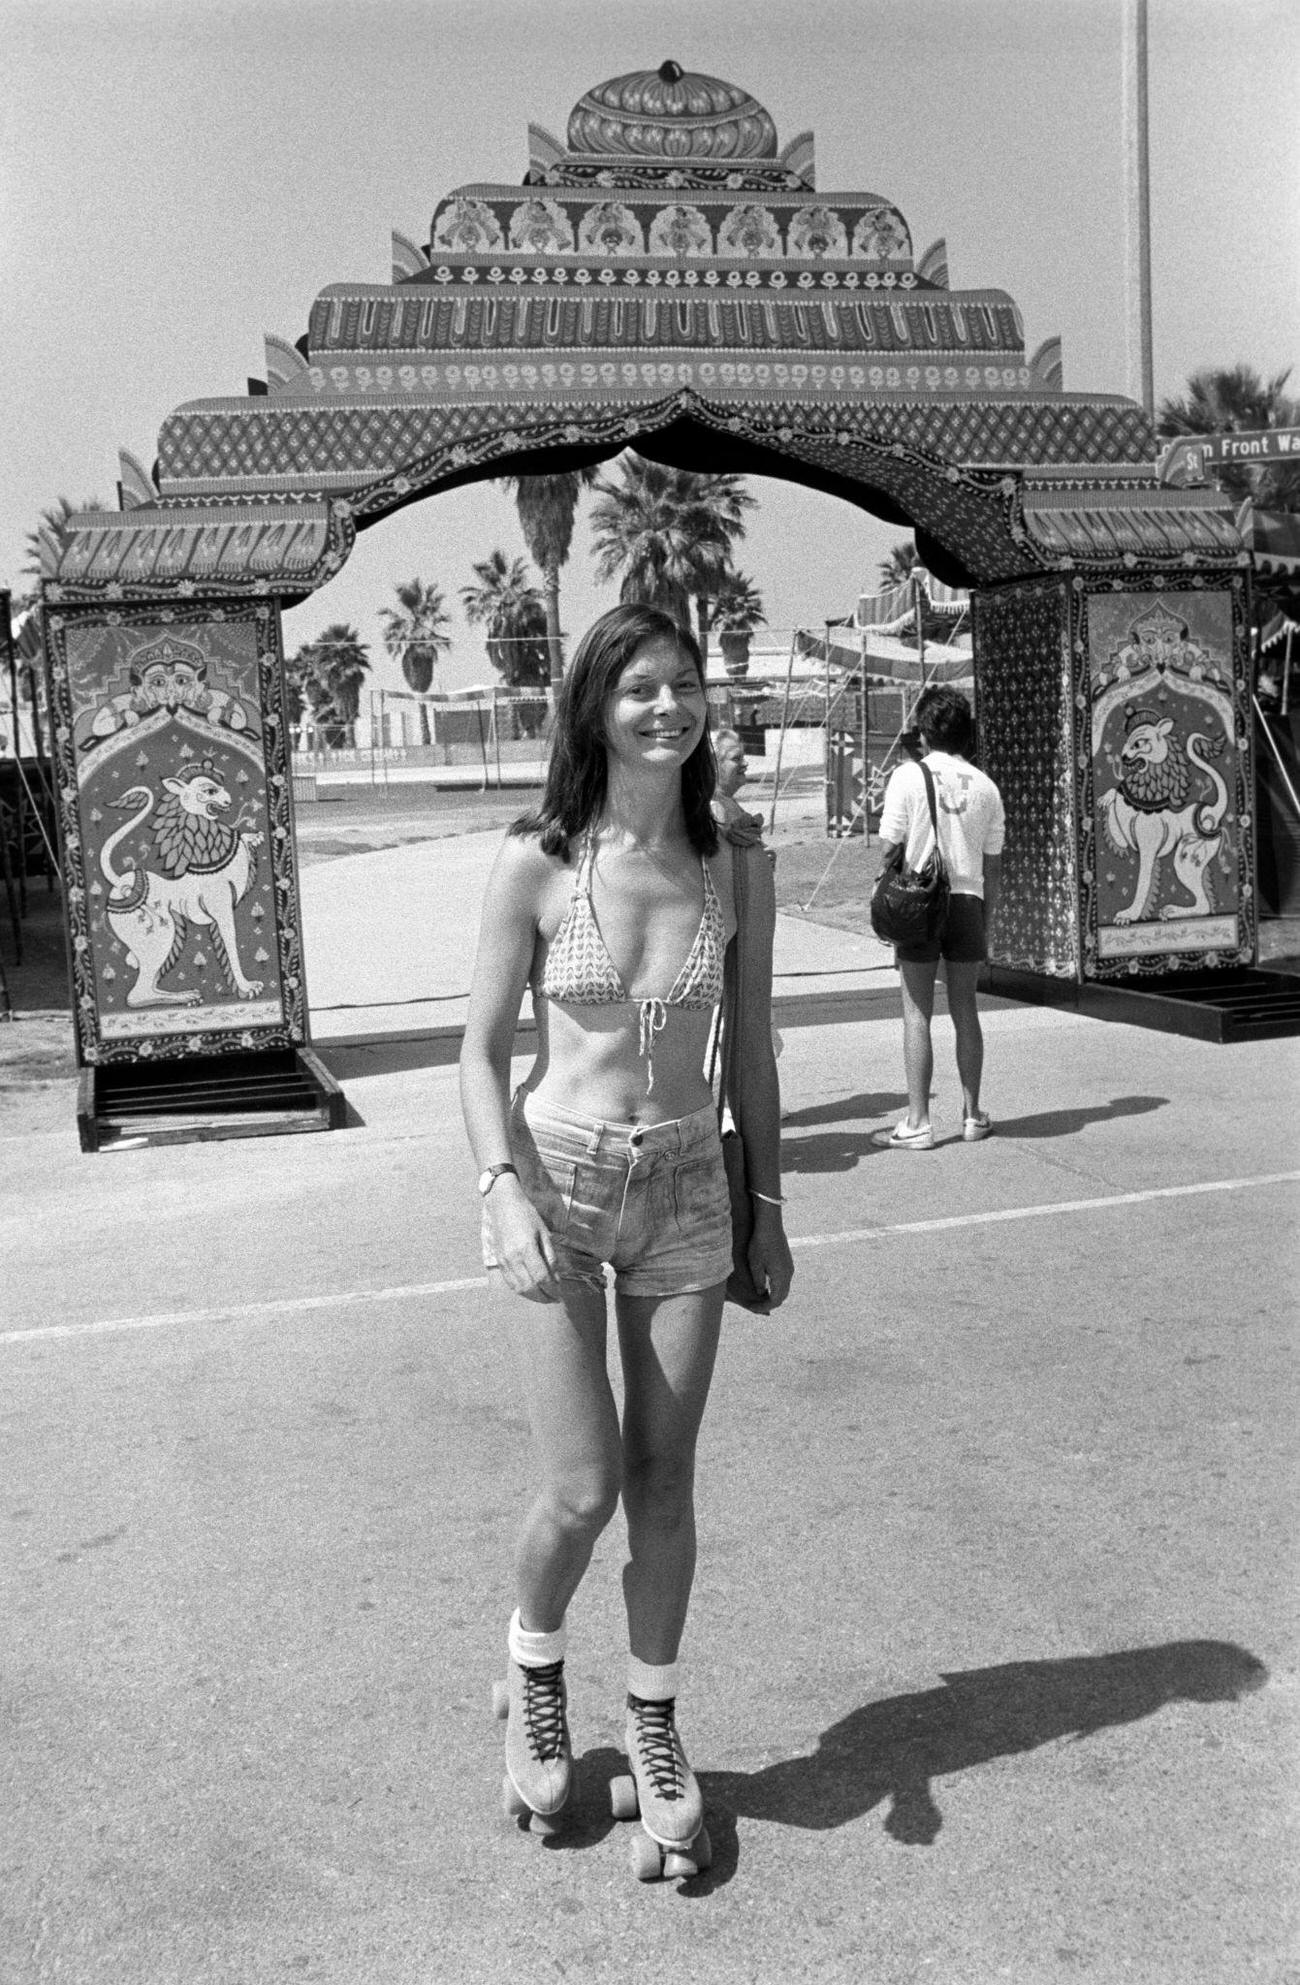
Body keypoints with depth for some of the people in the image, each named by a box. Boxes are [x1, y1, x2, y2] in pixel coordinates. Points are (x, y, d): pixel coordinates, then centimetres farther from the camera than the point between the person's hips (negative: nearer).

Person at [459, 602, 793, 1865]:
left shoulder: (736, 871, 0)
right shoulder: (536, 866, -8)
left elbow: (750, 1053, 8)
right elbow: (483, 1050, -5)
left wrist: (768, 1207, 10)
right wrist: (505, 1191, -19)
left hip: (686, 1191, 3)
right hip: (554, 1180, -2)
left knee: (663, 1484, 9)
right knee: (583, 1489, -5)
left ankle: (653, 1723, 30)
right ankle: (534, 1675, 27)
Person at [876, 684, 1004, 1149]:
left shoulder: (908, 776, -5)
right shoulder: (984, 785, 5)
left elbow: (891, 849, -7)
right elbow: (993, 865, 8)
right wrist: (986, 923, 16)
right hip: (968, 901, 3)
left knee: (917, 1014, 1)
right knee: (965, 1009, 13)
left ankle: (917, 1122, 2)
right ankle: (972, 1115, 20)